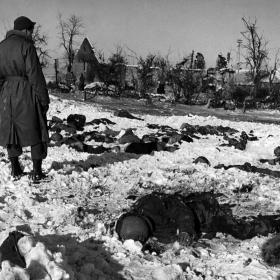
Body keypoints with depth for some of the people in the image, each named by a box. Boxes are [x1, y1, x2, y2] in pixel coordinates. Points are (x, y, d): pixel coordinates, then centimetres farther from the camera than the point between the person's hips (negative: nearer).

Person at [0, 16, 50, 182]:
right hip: (26, 94, -6)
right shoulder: (27, 46, -12)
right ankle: (37, 172, 6)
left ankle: (16, 170, 21)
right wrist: (44, 98, -8)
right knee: (36, 132, 4)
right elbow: (35, 75, -14)